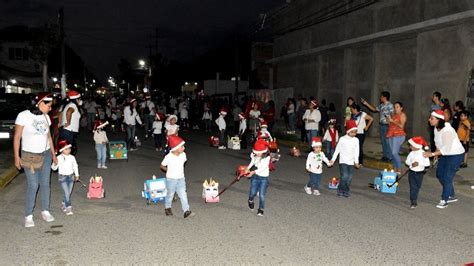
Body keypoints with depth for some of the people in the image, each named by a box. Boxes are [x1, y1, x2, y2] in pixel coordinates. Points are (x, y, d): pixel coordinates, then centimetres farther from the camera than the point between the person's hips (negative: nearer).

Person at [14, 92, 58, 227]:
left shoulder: (46, 117, 3)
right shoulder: (23, 116, -12)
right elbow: (17, 137, -8)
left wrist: (53, 154, 14)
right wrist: (16, 157, -10)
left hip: (45, 154, 5)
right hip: (30, 156, -5)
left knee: (45, 183, 6)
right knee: (33, 185, -6)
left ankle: (45, 211, 18)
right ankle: (28, 215, 6)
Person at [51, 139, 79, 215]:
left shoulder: (72, 157, 2)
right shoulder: (59, 158, -10)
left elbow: (75, 166, 15)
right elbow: (54, 168, -10)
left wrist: (77, 175, 16)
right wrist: (55, 164, -31)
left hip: (71, 176, 4)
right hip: (62, 177, -4)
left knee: (68, 193, 10)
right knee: (66, 193, -11)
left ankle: (63, 204, 32)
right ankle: (68, 207, -7)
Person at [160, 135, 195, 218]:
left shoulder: (183, 155, -5)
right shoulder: (168, 157, -19)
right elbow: (161, 166, -5)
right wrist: (169, 170, -9)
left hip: (181, 179, 3)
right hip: (171, 179, -3)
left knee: (183, 195, -3)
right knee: (170, 195, 14)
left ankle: (186, 211, -3)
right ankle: (167, 208, 38)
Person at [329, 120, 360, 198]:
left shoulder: (356, 140, 2)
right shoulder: (342, 139, -6)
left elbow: (356, 152, 6)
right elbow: (337, 150, 1)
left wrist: (356, 162, 1)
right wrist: (333, 160, 2)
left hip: (351, 162, 3)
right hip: (343, 162, -3)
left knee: (349, 178, 2)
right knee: (344, 176, -13)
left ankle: (346, 191, 18)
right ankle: (340, 190, 5)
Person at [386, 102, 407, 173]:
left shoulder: (402, 115, -3)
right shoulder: (393, 115, 17)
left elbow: (401, 126, -14)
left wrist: (393, 121, -16)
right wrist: (389, 120, 7)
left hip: (398, 136, -7)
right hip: (391, 135, 7)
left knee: (395, 153, -14)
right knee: (393, 153, 5)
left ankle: (399, 169, -5)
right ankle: (395, 168, 12)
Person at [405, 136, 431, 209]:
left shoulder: (423, 153, -12)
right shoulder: (411, 153, -3)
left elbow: (427, 163, -15)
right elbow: (407, 161, 4)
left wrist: (419, 163, -25)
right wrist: (411, 164, -16)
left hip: (420, 173, -1)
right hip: (412, 172, 1)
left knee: (417, 187, 14)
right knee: (413, 187, -4)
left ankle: (414, 199, 33)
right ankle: (413, 201, -2)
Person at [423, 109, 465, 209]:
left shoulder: (447, 131, -30)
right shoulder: (436, 128, -3)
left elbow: (446, 149, -33)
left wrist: (432, 154, -35)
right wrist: (436, 153, 0)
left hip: (456, 155, -9)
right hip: (445, 154, 9)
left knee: (447, 177, -5)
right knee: (439, 174, 13)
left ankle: (444, 201, 10)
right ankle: (452, 196, 30)